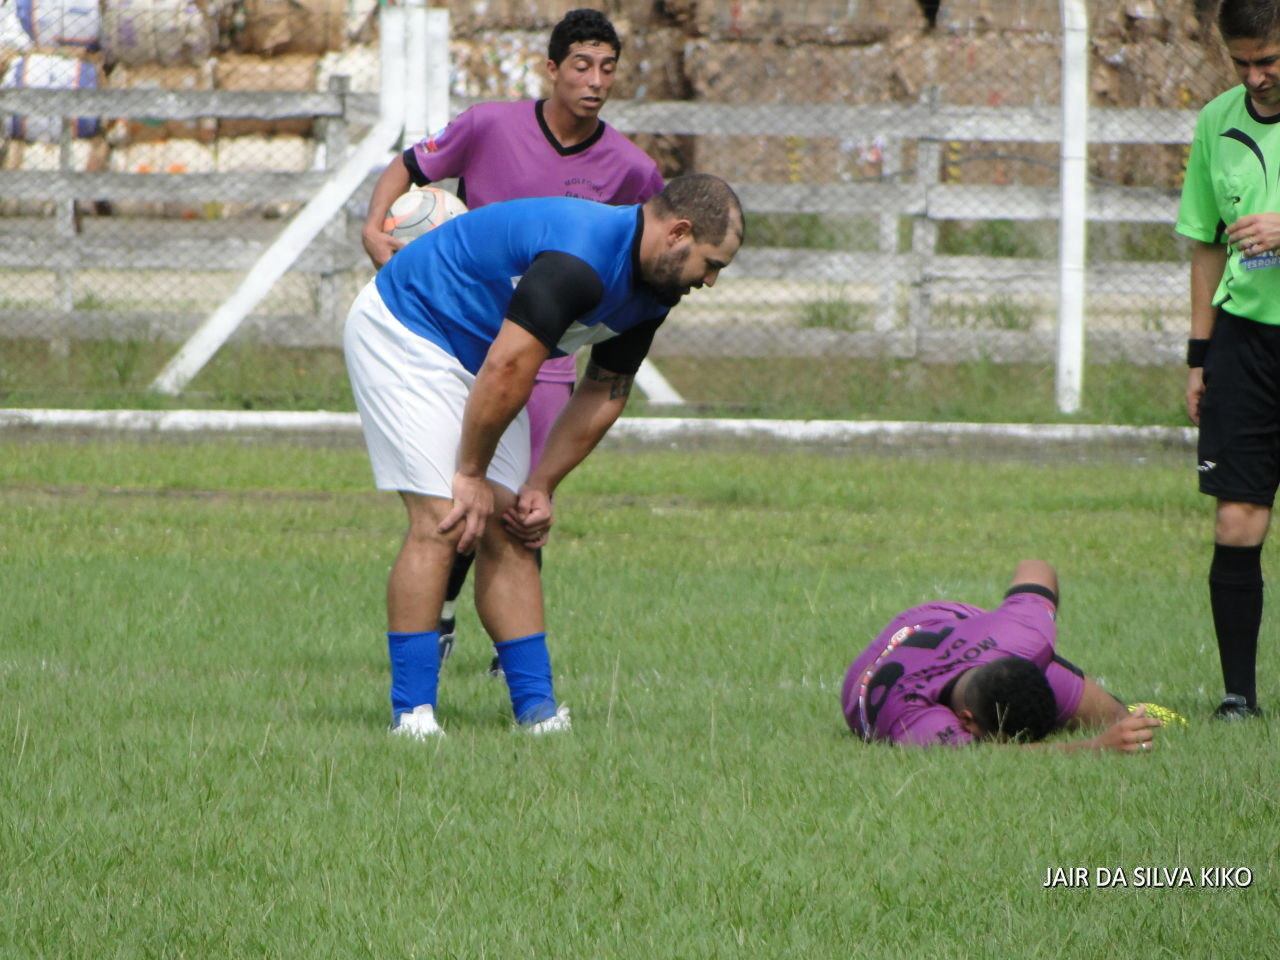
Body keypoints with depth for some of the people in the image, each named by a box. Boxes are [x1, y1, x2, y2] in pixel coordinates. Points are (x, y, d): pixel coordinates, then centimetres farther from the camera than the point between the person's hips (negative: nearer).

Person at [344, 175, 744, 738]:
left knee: (509, 533, 3)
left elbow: (604, 395, 10)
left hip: (473, 352, 10)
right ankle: (411, 712, -15)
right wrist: (471, 475, -19)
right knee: (442, 522, -17)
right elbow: (506, 370, -30)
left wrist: (541, 487, 5)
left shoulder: (650, 294, 0)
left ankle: (536, 708, 3)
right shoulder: (580, 262, -32)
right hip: (401, 332, -10)